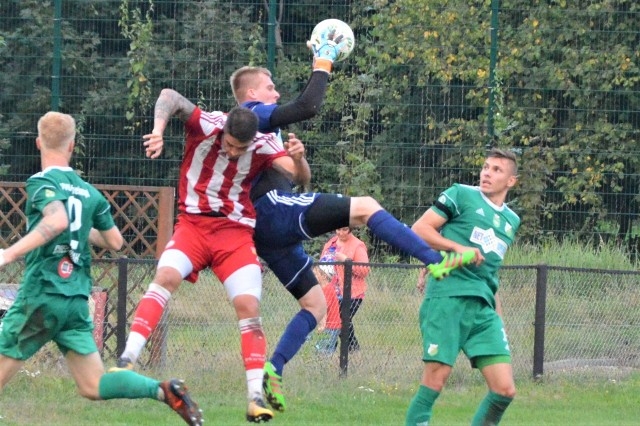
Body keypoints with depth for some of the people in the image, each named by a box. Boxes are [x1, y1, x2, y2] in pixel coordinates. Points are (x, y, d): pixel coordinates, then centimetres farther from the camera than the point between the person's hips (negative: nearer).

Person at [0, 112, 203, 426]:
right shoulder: (90, 192, 12)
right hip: (77, 302, 6)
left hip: (40, 296, -6)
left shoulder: (41, 182, -7)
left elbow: (58, 220, -27)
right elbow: (115, 242, 18)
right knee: (93, 386, 7)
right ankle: (164, 391, -9)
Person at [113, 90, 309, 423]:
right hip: (193, 222, -1)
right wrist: (158, 130, -40)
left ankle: (256, 397, -9)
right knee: (166, 276, -27)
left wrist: (298, 161, -36)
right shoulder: (205, 124, -14)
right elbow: (169, 96, -23)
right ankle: (128, 359, -31)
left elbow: (299, 178, -14)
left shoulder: (263, 145, -9)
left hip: (236, 232, 1)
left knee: (248, 306, -12)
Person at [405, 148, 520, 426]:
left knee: (504, 390, -4)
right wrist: (458, 247, -14)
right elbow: (419, 229, -2)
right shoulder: (461, 195, 4)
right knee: (435, 381, -11)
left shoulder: (512, 221, 21)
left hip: (483, 309, 6)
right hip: (448, 299, -6)